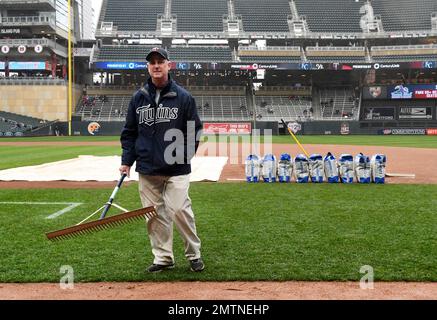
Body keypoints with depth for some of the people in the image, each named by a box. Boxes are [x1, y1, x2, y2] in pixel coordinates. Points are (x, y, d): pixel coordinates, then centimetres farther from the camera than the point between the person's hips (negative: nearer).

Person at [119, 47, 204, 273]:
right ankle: (163, 257, 19)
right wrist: (126, 161, 6)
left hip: (176, 169, -3)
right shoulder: (138, 98, 10)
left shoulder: (183, 97, 1)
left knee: (179, 210, -9)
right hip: (147, 169, 3)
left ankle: (194, 254, 10)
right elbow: (129, 132, 14)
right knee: (154, 214, 6)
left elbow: (195, 130, 4)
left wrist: (185, 155, -6)